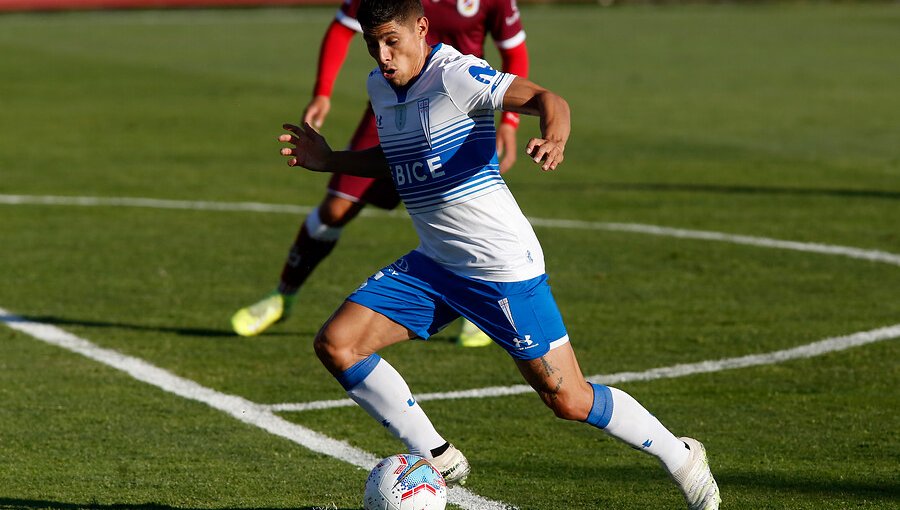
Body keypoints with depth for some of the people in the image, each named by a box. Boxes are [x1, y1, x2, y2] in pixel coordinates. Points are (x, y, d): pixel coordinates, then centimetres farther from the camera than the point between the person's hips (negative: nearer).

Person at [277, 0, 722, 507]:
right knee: (336, 344, -5)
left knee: (568, 400, -4)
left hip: (502, 266, -8)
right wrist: (329, 160, 13)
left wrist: (554, 139, -51)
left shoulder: (455, 74, -17)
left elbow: (544, 98, -29)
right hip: (433, 265, 8)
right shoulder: (380, 87, 8)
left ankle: (680, 456, 21)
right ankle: (437, 460, 6)